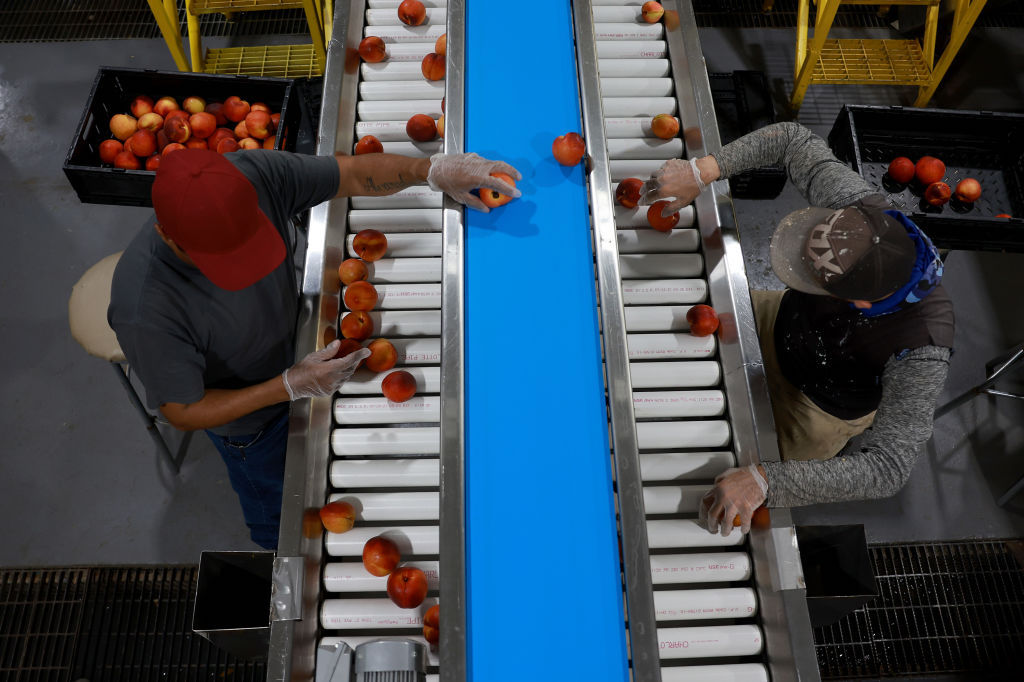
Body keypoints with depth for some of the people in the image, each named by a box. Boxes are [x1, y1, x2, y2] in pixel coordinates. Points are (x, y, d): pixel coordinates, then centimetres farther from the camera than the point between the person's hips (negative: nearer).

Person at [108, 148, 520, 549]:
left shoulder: (252, 176, -34)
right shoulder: (145, 310, -43)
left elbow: (353, 173, -22)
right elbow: (184, 414, -29)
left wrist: (432, 169, -36)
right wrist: (289, 387, -37)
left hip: (296, 355, 4)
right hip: (247, 419, -3)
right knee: (274, 498, 29)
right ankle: (280, 553, 64)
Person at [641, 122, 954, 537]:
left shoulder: (921, 353, -44)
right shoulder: (862, 211, -34)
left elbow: (888, 470, -43)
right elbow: (793, 139, -20)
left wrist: (766, 480, -53)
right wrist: (702, 171, -34)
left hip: (822, 406, -4)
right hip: (782, 322, 4)